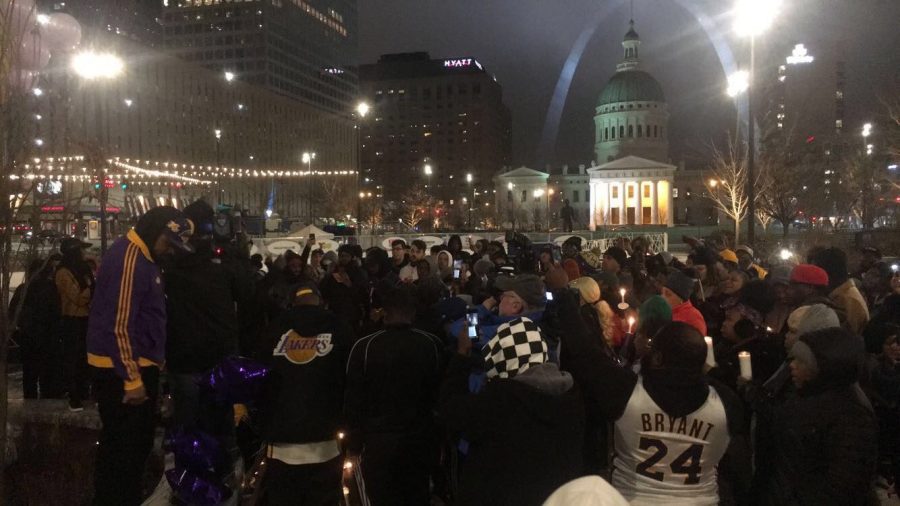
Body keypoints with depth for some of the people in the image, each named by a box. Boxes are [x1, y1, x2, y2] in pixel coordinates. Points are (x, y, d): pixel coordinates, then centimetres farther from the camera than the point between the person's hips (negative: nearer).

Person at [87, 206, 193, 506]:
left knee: (136, 443, 19)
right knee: (124, 447, 0)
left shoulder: (142, 257, 12)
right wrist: (133, 380, -21)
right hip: (121, 371, -10)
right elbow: (119, 325, -23)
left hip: (137, 365, 10)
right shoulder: (128, 258, -20)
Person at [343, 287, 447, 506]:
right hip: (420, 438, 2)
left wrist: (354, 441, 2)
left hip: (378, 439, -2)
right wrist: (440, 437, 14)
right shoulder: (433, 344, -6)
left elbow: (353, 398, -8)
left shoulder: (365, 346, -11)